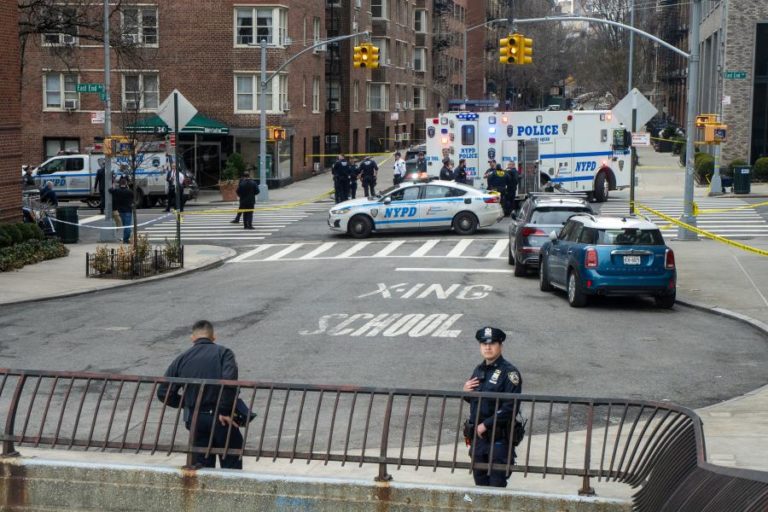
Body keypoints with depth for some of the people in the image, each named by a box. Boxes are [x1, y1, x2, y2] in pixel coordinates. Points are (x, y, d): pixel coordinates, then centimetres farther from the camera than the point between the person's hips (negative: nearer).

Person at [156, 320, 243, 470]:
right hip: (221, 418, -3)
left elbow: (163, 393, 5)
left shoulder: (181, 359, 8)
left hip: (195, 418, 3)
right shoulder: (223, 353, -1)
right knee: (231, 464, 8)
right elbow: (229, 379, -21)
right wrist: (225, 410, -16)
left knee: (202, 465, 13)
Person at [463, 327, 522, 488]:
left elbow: (510, 407, -18)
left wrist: (486, 424, -17)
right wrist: (466, 392, 1)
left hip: (498, 437, -7)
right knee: (480, 479, 13)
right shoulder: (479, 370, 13)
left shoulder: (509, 372, -11)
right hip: (477, 435, 7)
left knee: (497, 483, -4)